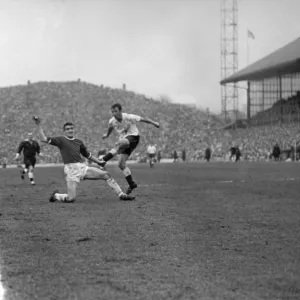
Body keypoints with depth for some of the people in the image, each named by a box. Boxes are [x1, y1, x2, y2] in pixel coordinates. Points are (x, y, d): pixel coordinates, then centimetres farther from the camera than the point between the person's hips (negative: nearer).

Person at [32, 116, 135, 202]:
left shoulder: (78, 142, 18)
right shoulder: (61, 140, 2)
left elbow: (87, 154, 31)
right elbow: (44, 139, -7)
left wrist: (99, 162, 28)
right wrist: (39, 125, -10)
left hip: (83, 167, 6)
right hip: (71, 169, -6)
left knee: (105, 175, -3)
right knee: (71, 198, -14)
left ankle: (121, 195, 3)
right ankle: (55, 195, 18)